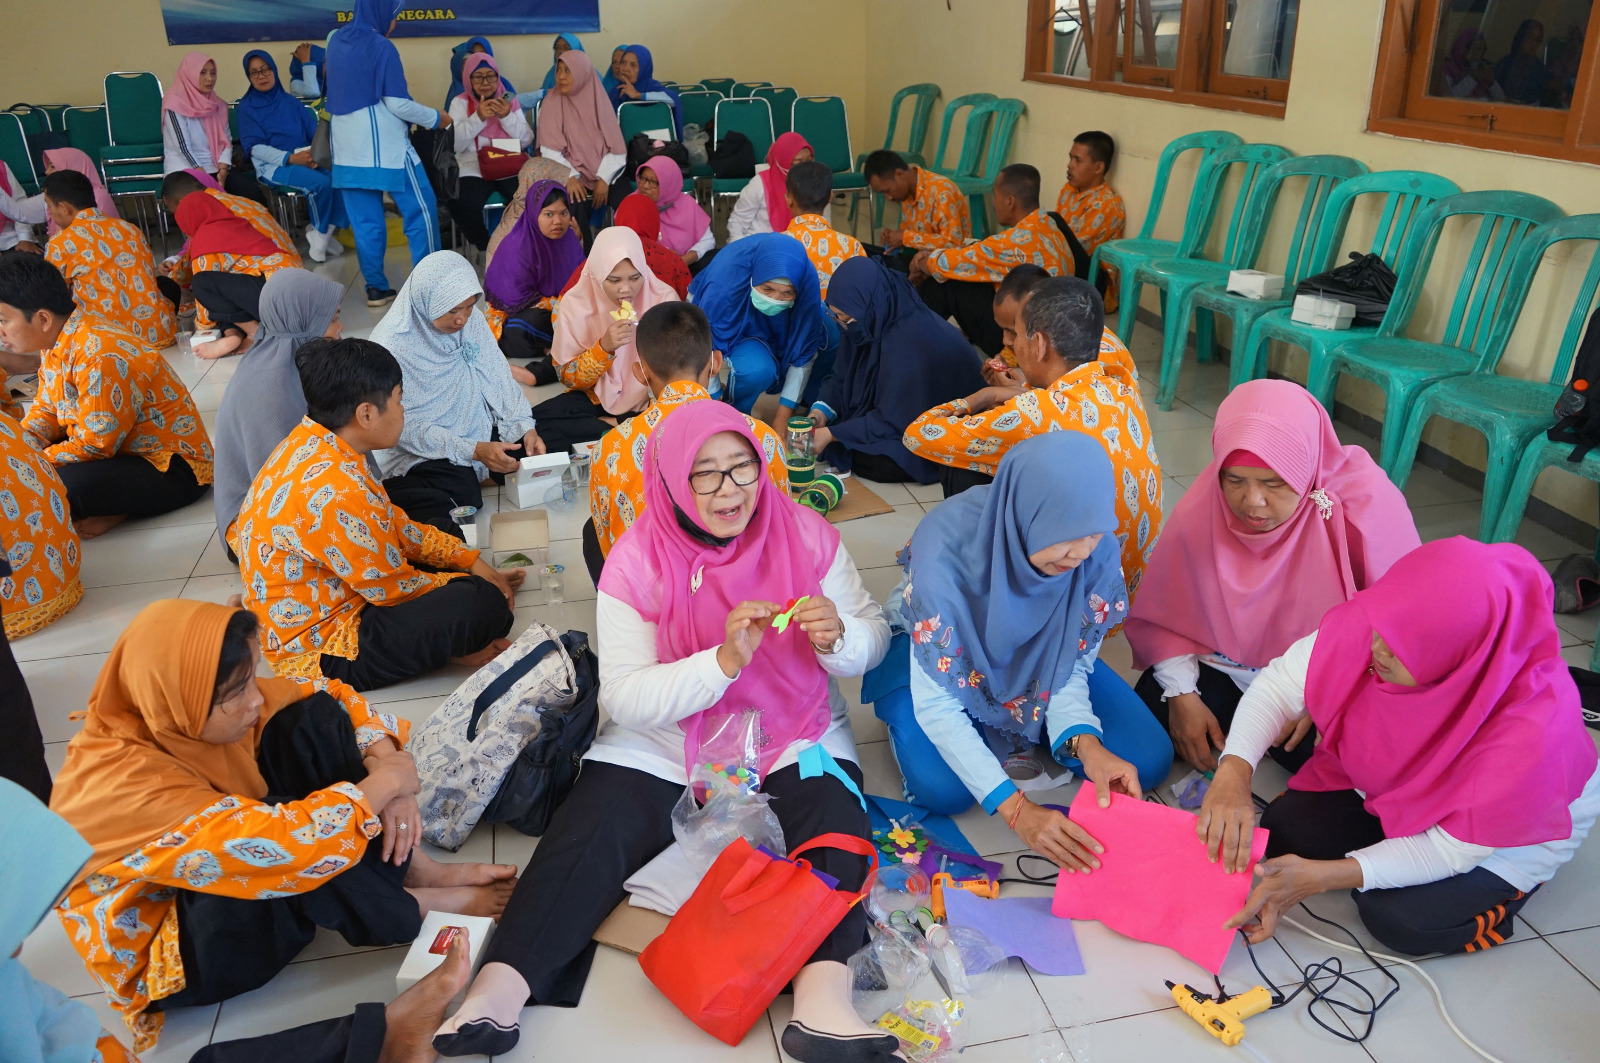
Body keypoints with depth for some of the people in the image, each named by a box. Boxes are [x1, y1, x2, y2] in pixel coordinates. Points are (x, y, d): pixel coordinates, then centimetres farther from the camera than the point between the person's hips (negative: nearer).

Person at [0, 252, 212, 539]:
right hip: (123, 447, 11)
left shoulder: (100, 356, -26)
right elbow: (45, 410, 14)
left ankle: (117, 511, -4)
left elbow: (95, 445, -22)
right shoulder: (55, 341, 3)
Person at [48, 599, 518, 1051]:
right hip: (176, 955, -7)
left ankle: (416, 869, -12)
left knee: (312, 722, -13)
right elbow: (277, 844, -43)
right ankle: (420, 905, -12)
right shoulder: (122, 784, -35)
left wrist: (389, 773, -21)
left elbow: (332, 699, -4)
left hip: (239, 887, 7)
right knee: (288, 851, -37)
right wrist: (386, 781, -29)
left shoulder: (195, 711, -14)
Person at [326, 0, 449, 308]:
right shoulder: (380, 46, -11)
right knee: (420, 210, 3)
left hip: (348, 149, 7)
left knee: (365, 221, 7)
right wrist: (435, 118, 0)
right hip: (384, 146, -7)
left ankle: (376, 288, 9)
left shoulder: (336, 40, 11)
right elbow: (398, 104, -13)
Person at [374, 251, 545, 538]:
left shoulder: (471, 319, -2)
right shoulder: (391, 346, -20)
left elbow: (498, 378, 3)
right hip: (422, 454, -6)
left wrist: (525, 428, -11)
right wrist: (475, 451, -26)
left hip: (482, 433, 6)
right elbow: (407, 428, -19)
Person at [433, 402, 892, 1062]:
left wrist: (837, 637, -24)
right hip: (660, 748, 0)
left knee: (835, 816, -28)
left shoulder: (806, 535, -4)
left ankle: (822, 1001, -39)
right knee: (589, 833, -23)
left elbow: (873, 636, 1)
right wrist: (725, 660, -29)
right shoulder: (636, 564, -9)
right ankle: (497, 993, -28)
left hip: (794, 739, 1)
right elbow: (626, 699, -14)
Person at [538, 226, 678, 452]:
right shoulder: (575, 302, -10)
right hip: (596, 399, 2)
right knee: (537, 421, -24)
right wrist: (603, 347, -26)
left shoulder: (664, 299, -12)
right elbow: (568, 378, -8)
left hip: (650, 403, -1)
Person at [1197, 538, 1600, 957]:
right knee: (1283, 830, -12)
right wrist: (1233, 773, -42)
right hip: (1395, 781, 4)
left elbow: (1456, 848, -29)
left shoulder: (1531, 727, -41)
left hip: (1515, 826, -4)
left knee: (1399, 919, -22)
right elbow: (1280, 685, -23)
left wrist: (1322, 876, -37)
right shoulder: (1376, 621, -33)